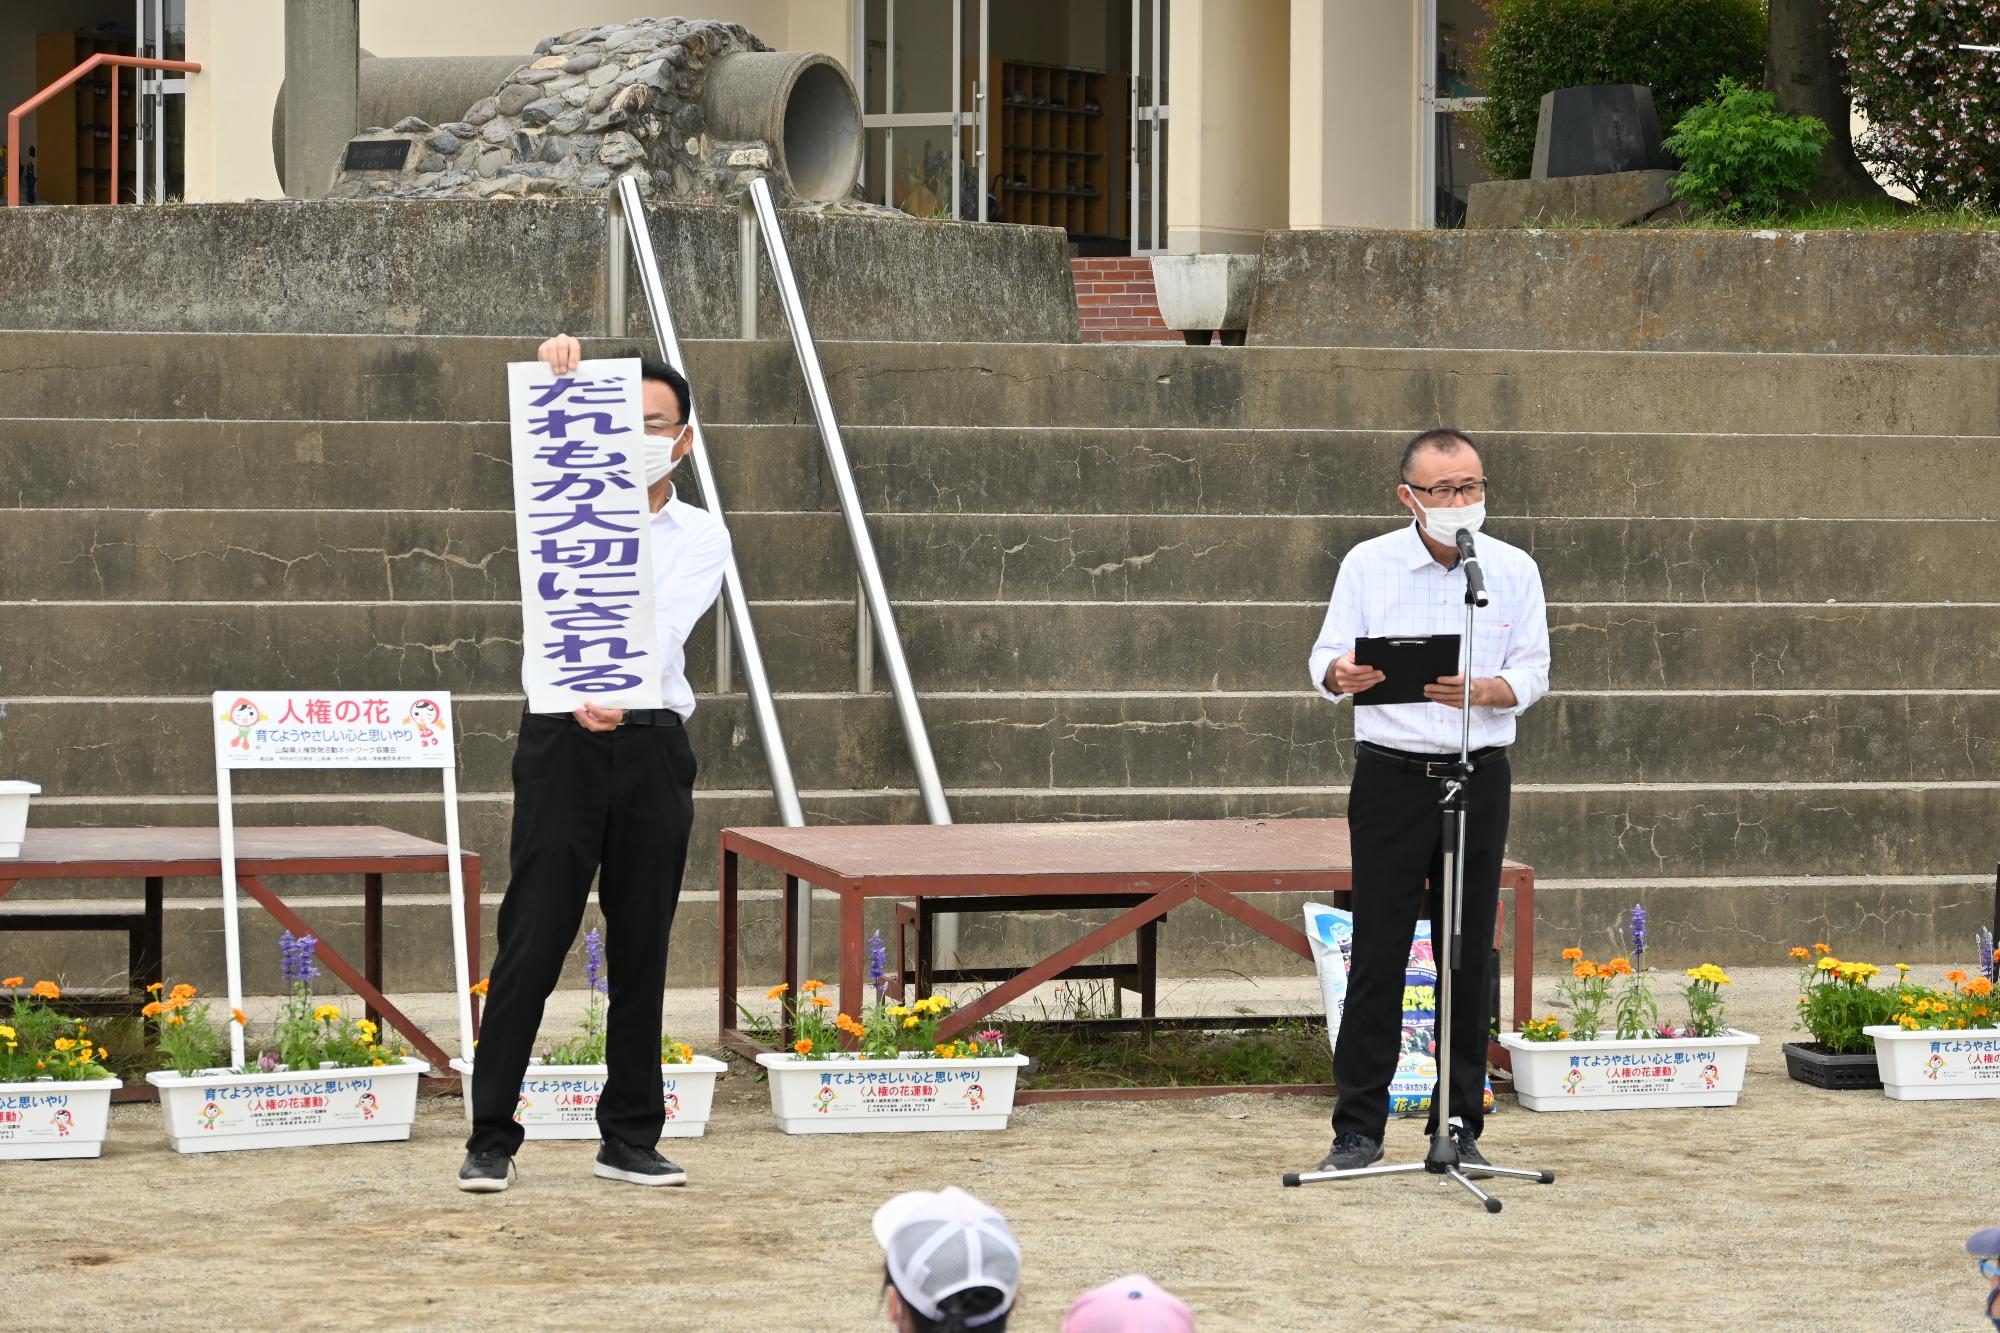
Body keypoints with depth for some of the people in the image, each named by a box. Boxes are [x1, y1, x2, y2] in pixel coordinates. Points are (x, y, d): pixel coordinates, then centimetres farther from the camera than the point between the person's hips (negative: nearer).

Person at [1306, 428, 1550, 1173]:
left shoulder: (1514, 571, 5)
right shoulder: (1368, 565, 2)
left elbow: (1532, 673, 1)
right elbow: (1326, 660, -1)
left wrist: (1479, 689, -20)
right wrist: (1342, 675, -26)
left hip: (1479, 776, 1)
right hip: (1392, 774, -1)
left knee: (1470, 957, 3)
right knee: (1378, 954, -3)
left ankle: (1459, 1126, 11)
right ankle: (1358, 1130, 2)